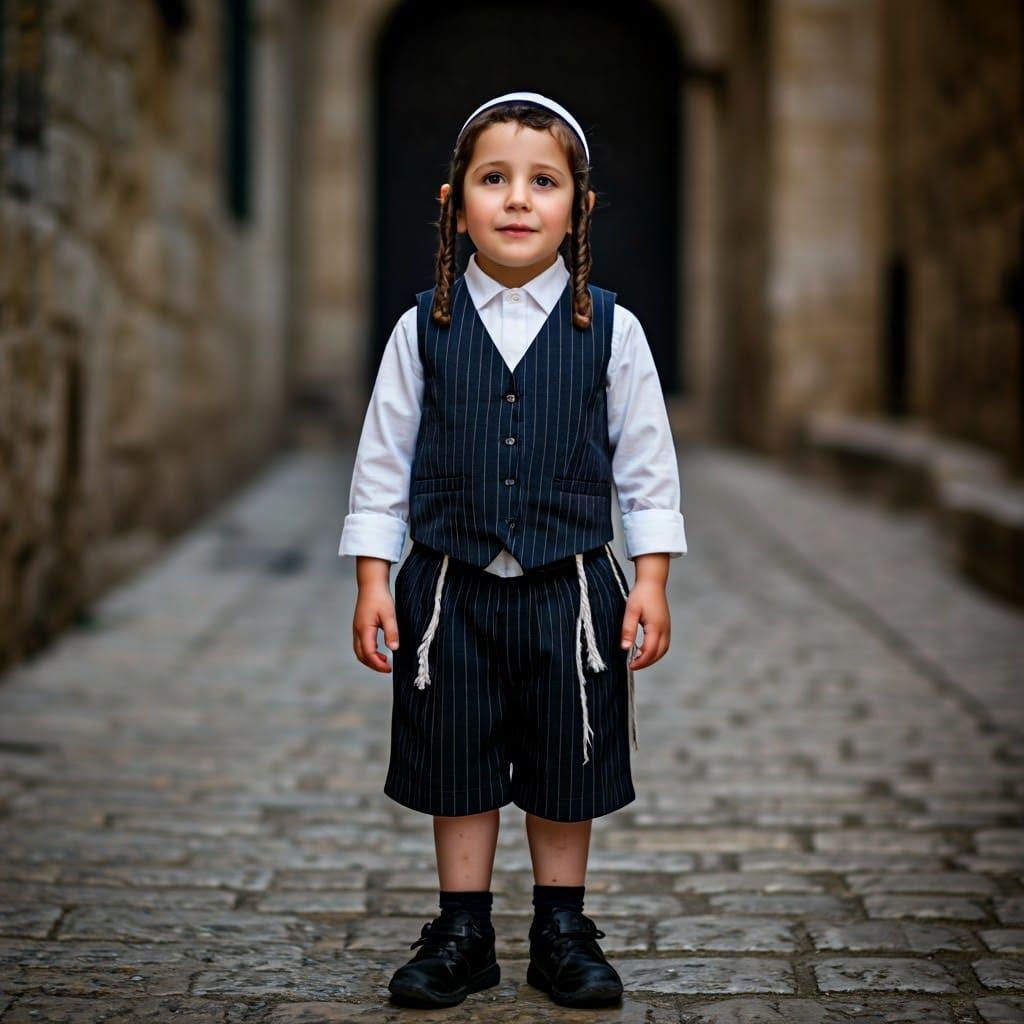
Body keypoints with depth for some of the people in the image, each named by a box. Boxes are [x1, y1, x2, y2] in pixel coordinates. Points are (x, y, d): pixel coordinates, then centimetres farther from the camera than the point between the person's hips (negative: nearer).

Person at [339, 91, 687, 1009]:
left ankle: (563, 932, 27)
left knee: (565, 774, 10)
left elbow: (648, 468, 1)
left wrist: (650, 583, -3)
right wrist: (374, 581, -1)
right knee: (456, 770, 10)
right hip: (452, 587, 1)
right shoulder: (424, 329, -2)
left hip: (569, 588, 0)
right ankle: (463, 934, 25)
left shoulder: (611, 331, -3)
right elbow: (383, 460, 2)